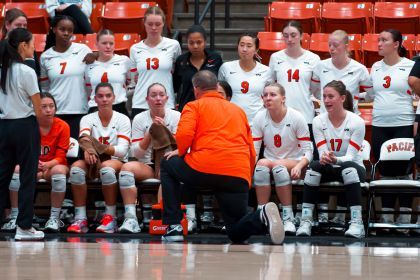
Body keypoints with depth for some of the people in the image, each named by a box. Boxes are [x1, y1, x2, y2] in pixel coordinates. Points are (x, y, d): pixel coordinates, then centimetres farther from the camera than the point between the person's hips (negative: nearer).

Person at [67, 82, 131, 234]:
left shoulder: (122, 119, 2)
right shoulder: (87, 119, 8)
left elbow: (122, 150, -11)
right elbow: (84, 136, -16)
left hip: (116, 161, -2)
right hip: (92, 164, 2)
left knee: (106, 167, -38)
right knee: (76, 167, -31)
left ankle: (110, 217, -27)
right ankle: (80, 219, -30)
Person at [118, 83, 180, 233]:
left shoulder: (176, 117, 4)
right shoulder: (140, 119, 7)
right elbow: (137, 153, 2)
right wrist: (150, 134, -11)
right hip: (147, 165, 2)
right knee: (127, 167, -29)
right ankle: (130, 219, -36)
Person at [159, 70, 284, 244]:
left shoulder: (194, 106, 12)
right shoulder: (239, 110, 27)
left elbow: (184, 135, -7)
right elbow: (251, 151, 24)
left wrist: (181, 152, 14)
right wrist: (245, 182, 32)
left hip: (203, 169, -4)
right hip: (239, 175, 4)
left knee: (167, 166, 28)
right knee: (237, 234, 15)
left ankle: (174, 227, 17)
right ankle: (262, 217, -20)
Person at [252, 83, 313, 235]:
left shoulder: (296, 117, -8)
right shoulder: (260, 118, 0)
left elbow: (308, 150, -9)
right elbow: (253, 150, -1)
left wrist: (298, 166, -28)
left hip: (293, 164, -2)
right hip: (269, 162, 2)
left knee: (279, 166, -36)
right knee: (261, 164, -32)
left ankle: (288, 218, -29)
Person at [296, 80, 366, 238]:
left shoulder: (356, 122, -12)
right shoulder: (318, 121, -3)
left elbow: (350, 157, -17)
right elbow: (322, 154, -8)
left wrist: (335, 159, -39)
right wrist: (324, 158, -34)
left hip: (352, 168, -2)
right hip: (329, 170, 2)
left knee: (348, 167, -38)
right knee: (315, 166, -31)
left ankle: (357, 223, -41)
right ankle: (306, 221, -33)